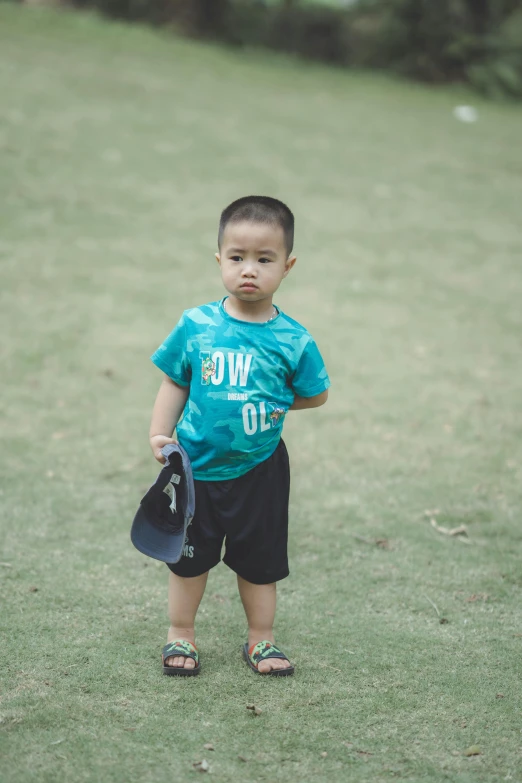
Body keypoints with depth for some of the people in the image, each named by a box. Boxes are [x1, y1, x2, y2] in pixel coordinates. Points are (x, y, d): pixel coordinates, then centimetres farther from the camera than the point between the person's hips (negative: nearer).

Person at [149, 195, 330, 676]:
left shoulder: (292, 340, -12)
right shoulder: (195, 326, -10)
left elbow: (316, 394, 2)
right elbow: (175, 384, 0)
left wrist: (270, 405, -7)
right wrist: (160, 434, -9)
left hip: (259, 469, -1)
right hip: (196, 465, 1)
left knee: (259, 559, 14)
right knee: (188, 556, 16)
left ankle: (261, 639, 33)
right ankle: (181, 635, 34)